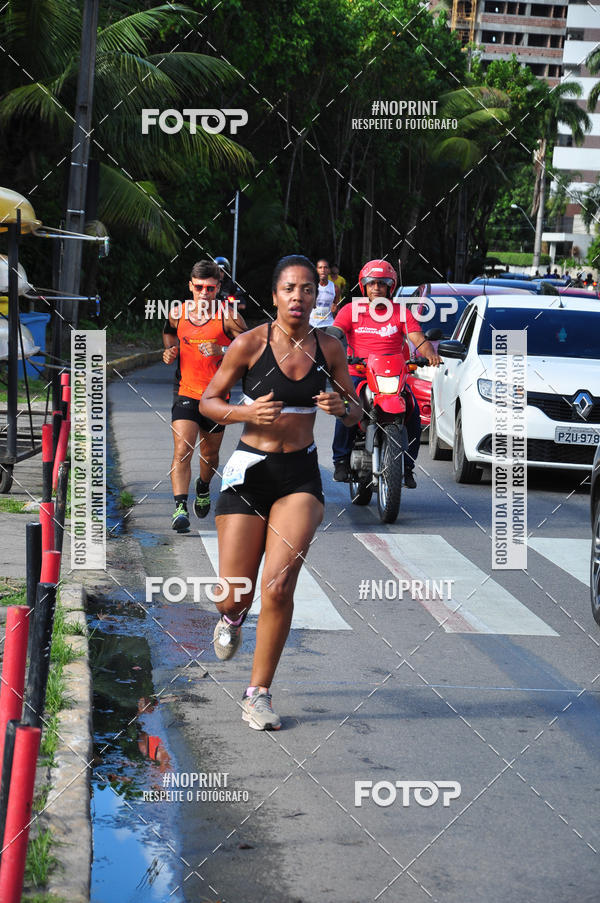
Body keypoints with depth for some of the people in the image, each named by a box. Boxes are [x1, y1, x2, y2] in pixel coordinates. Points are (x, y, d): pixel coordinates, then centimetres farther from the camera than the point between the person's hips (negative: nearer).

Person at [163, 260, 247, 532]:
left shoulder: (227, 318, -10)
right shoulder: (177, 312, 0)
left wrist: (221, 352, -25)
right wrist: (170, 351, 0)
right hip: (185, 393, 0)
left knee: (210, 453, 17)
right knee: (182, 450, -17)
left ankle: (203, 488, 47)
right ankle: (180, 507, -21)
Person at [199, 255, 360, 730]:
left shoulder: (329, 348, 2)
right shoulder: (250, 343, -6)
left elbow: (357, 412, 12)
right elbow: (208, 401, 2)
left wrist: (341, 408, -11)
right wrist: (246, 412, -17)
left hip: (301, 476, 1)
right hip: (249, 471, -1)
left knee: (278, 586, -17)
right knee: (234, 597, -1)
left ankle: (259, 693, -2)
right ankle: (233, 617, 39)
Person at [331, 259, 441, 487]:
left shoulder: (402, 313, 11)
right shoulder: (350, 310, 9)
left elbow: (419, 340, 0)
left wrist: (430, 354, -22)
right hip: (357, 374, -1)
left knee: (413, 409, -23)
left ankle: (407, 466, -10)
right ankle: (341, 460, -14)